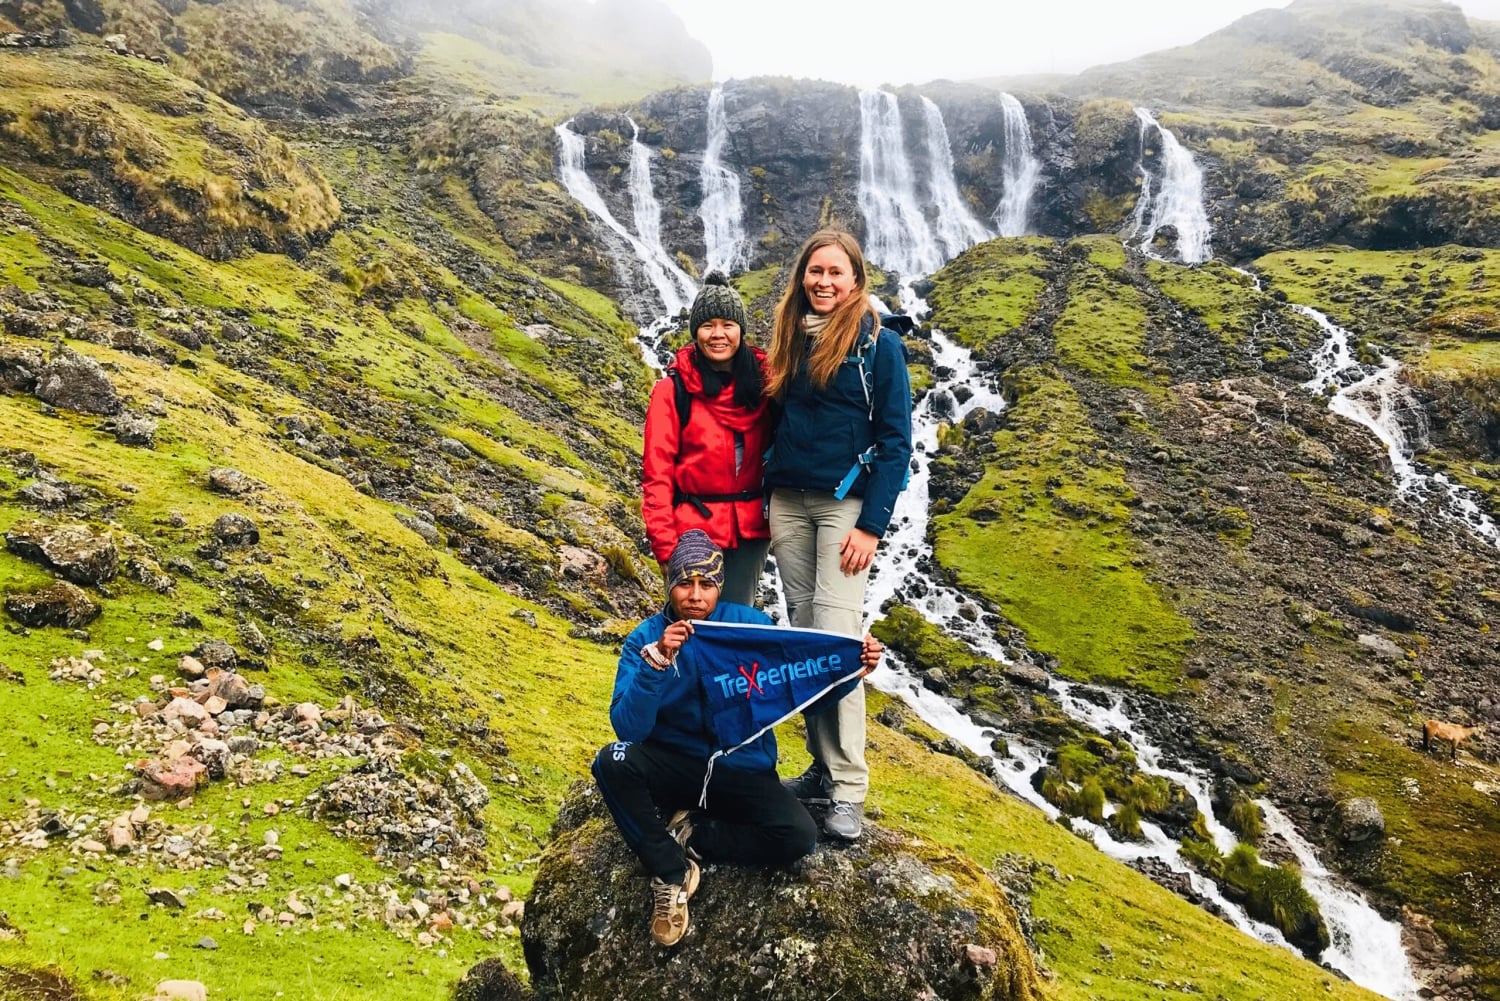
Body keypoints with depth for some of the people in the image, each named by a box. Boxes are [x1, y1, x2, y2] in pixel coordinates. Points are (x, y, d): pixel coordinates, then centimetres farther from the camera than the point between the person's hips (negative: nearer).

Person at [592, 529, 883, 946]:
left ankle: (690, 835, -4)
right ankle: (670, 873, -12)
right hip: (675, 766, 0)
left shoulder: (751, 625, -6)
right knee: (613, 762, -30)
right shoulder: (645, 639, -8)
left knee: (799, 835, -26)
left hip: (744, 771, 0)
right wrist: (657, 661, -32)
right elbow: (628, 729, -19)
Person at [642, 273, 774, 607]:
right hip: (694, 529, -3)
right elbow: (656, 472, -6)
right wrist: (663, 543, -13)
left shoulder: (761, 382, 4)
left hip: (750, 529, 3)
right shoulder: (673, 390, -4)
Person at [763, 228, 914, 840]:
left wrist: (872, 525, -14)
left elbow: (895, 439, -7)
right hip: (787, 502, 5)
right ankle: (821, 766, 16)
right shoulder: (791, 338, 11)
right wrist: (766, 503, 11)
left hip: (845, 504, -5)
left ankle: (848, 789, -3)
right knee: (802, 637, 6)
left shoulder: (878, 343, -4)